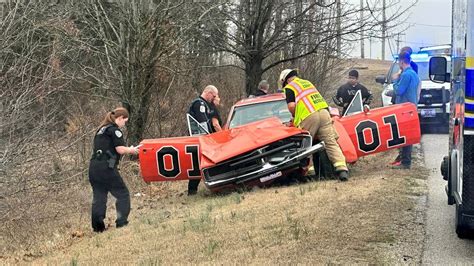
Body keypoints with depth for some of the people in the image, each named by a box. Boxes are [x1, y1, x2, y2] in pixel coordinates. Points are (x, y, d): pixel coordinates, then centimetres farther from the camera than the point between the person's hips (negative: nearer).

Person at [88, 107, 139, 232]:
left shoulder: (101, 129, 21)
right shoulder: (114, 129, -4)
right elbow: (120, 150, -11)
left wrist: (128, 150, 20)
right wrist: (131, 150, 8)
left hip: (93, 167, 8)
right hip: (106, 168, -8)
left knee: (98, 197, 9)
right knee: (123, 194, 1)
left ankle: (98, 227, 8)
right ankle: (122, 223, -4)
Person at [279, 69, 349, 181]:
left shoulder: (289, 87, 10)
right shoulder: (307, 82, 31)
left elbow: (291, 106, -5)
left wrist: (294, 117, 15)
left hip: (308, 117, -5)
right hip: (324, 111, 5)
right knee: (331, 142, -2)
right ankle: (342, 168, -15)